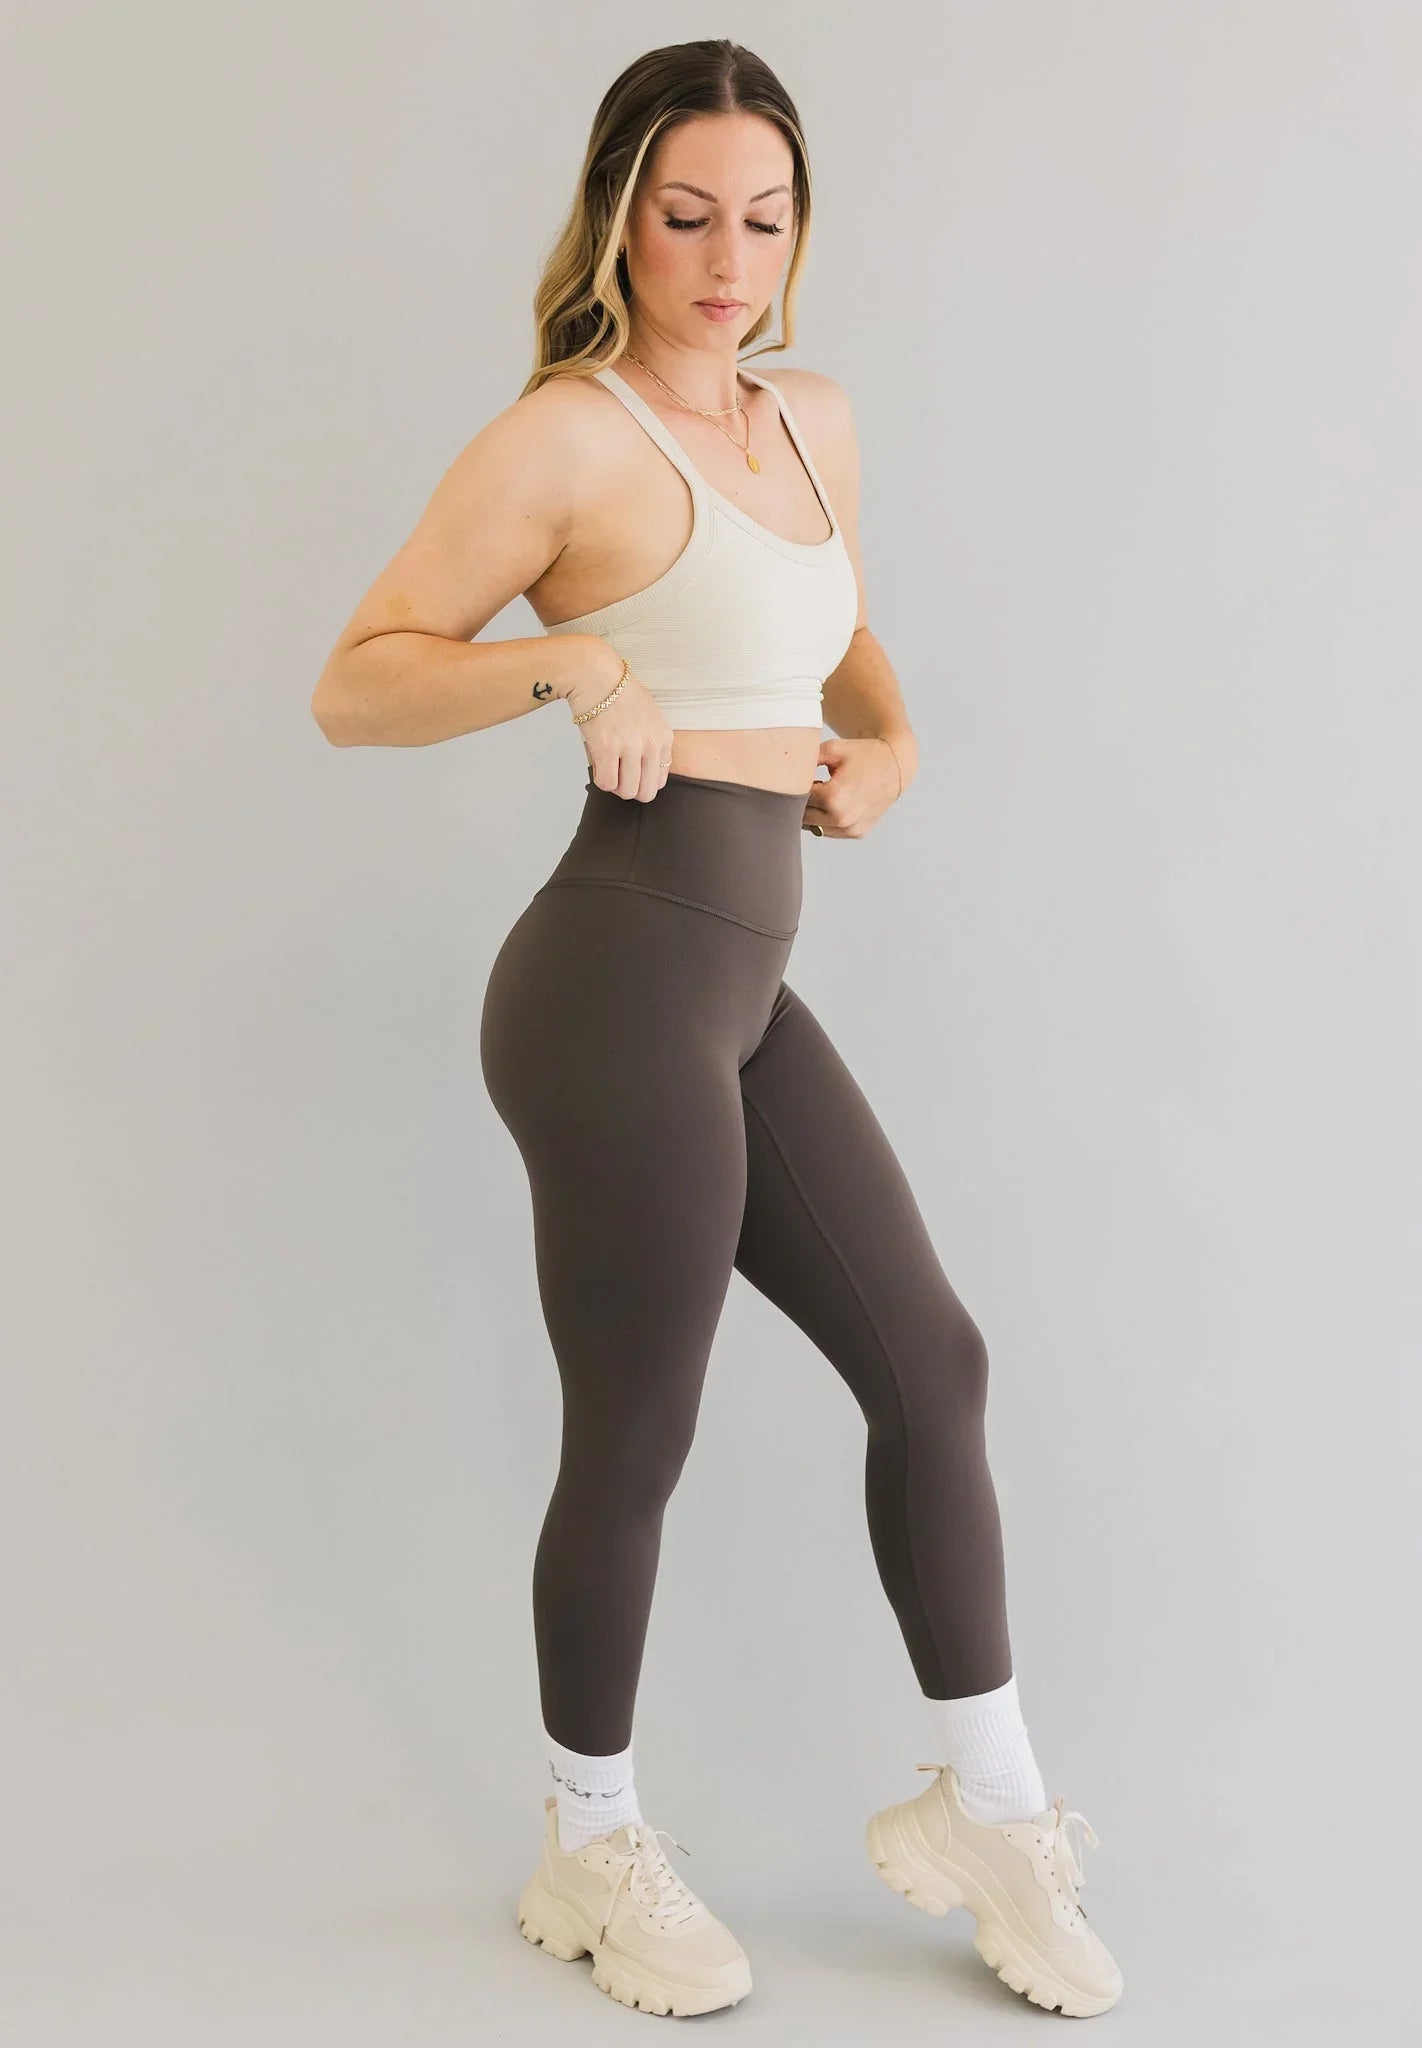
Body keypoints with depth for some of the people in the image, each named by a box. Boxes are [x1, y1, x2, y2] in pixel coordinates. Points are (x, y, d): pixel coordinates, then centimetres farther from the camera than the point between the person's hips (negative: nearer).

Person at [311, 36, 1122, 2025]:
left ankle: (993, 1813, 30)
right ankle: (593, 1852, 29)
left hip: (742, 993, 8)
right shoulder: (565, 441, -8)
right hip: (625, 980, -8)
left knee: (931, 1363, 12)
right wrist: (563, 663, -22)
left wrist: (891, 741, 12)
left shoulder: (815, 421, 14)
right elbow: (353, 684, -7)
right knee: (635, 1444, 4)